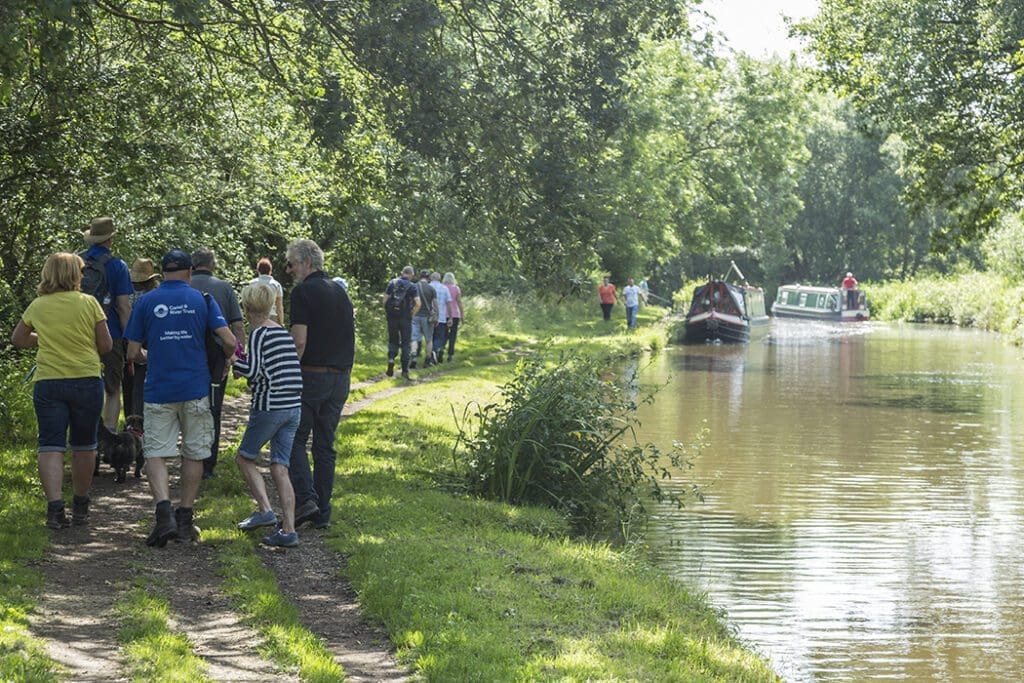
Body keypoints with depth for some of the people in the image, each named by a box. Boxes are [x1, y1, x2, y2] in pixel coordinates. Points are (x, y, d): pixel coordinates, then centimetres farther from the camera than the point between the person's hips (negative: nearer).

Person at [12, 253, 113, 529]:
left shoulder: (37, 306, 4)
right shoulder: (88, 303, -4)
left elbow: (17, 339, 19)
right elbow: (106, 345, -3)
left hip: (48, 383, 1)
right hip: (87, 379, -1)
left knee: (50, 446, 0)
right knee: (84, 445, 13)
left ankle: (55, 506, -16)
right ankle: (80, 506, 23)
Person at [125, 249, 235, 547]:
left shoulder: (146, 302, 2)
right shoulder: (202, 299, 2)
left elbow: (132, 352, 2)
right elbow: (229, 341, -5)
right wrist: (224, 359, 17)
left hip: (158, 391, -1)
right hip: (195, 389, 1)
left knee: (156, 454, 1)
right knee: (194, 454, 11)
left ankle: (164, 511, -19)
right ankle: (184, 521, 15)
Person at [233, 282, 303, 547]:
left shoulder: (258, 333, -9)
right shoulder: (284, 333, 13)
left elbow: (253, 371, -17)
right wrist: (245, 364, 20)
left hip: (269, 406, -6)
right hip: (294, 406, 7)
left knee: (244, 457, 13)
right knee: (280, 468, 7)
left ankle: (265, 510, 1)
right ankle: (289, 530, 0)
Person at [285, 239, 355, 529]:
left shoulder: (303, 291, -10)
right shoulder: (341, 292, 14)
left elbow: (299, 341, -17)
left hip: (312, 375, -7)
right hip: (341, 379, 7)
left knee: (295, 439, 2)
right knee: (325, 445, 11)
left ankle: (306, 498, -14)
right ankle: (322, 513, 11)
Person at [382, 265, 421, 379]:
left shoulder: (392, 283, 3)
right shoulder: (413, 286, -3)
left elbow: (385, 300, -3)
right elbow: (418, 303, -13)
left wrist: (386, 313, 7)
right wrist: (412, 314, 1)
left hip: (392, 317, 2)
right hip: (405, 318, -2)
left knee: (393, 340, 17)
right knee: (406, 343, 7)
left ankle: (391, 358, -10)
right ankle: (405, 369, 6)